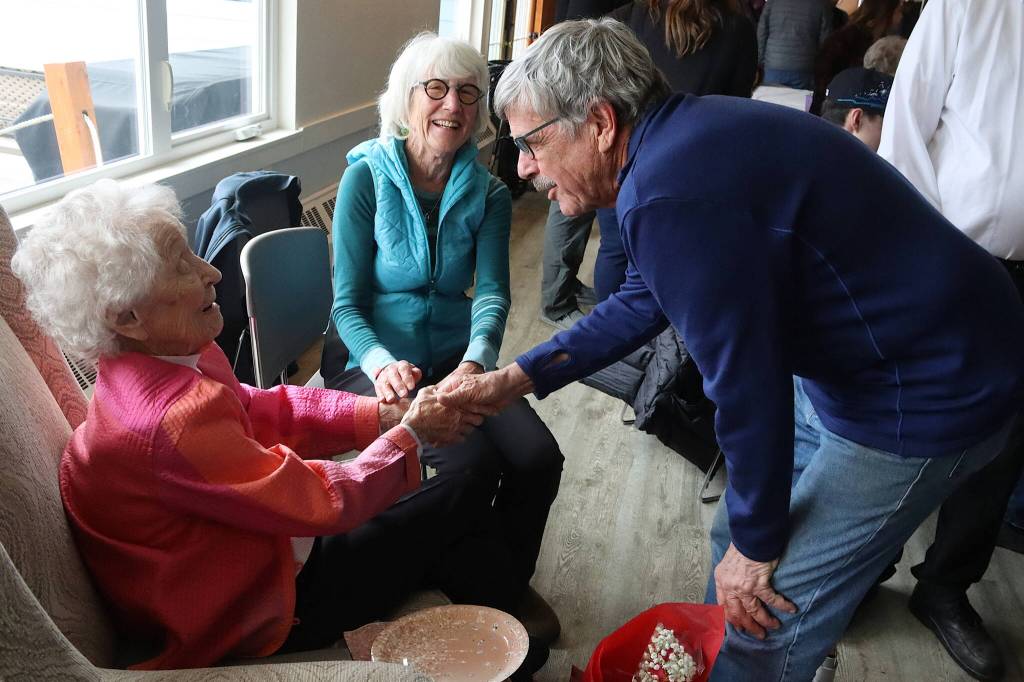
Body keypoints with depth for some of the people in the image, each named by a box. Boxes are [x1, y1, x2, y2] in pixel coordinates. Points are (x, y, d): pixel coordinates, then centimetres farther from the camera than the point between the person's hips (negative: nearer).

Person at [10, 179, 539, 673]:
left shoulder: (166, 362, -7)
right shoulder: (175, 419, -36)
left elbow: (269, 409, 3)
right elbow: (324, 501, -27)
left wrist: (386, 414, -7)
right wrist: (409, 435, -12)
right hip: (253, 613, -8)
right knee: (462, 496, 5)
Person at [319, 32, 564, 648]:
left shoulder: (488, 195, 3)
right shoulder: (367, 176, -7)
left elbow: (492, 293, -10)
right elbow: (347, 304, -9)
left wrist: (474, 364, -31)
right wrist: (383, 364, -30)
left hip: (455, 358, 4)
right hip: (373, 358, -3)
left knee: (538, 456, -17)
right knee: (472, 465, -26)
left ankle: (512, 580, 13)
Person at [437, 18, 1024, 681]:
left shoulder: (673, 196, -30)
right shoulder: (682, 136, 2)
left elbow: (748, 390, -26)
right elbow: (640, 306, 13)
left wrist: (757, 544, -9)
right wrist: (514, 379, 10)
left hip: (929, 396, -9)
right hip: (861, 359, 9)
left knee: (768, 610, 1)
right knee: (739, 538, 20)